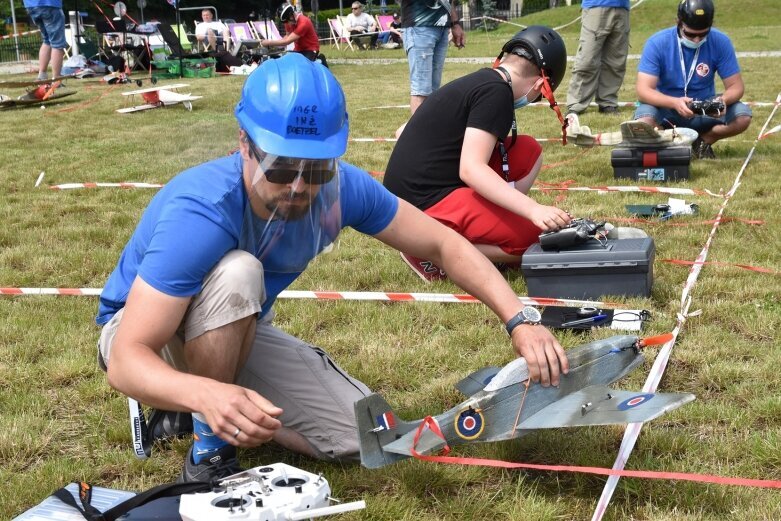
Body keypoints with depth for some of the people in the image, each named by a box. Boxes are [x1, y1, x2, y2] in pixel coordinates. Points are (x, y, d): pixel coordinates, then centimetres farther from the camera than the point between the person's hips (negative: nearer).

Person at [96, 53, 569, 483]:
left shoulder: (342, 189, -23)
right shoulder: (200, 213, -38)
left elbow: (444, 244, -11)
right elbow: (126, 361, -40)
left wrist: (520, 321, -24)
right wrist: (206, 395, -60)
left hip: (238, 333, 5)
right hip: (146, 339, -5)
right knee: (236, 274, -37)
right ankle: (209, 450, -18)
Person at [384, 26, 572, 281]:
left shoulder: (481, 80, 15)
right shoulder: (496, 92, -13)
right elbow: (471, 169, -23)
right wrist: (534, 210, -28)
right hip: (426, 205, -9)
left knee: (528, 152, 13)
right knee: (536, 237, -14)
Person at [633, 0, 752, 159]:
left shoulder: (720, 42, -13)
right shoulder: (657, 43, -18)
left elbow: (736, 86, -9)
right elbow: (643, 91, -24)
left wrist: (723, 100, -33)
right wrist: (674, 102, -42)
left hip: (705, 111, 2)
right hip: (666, 108, -2)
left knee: (743, 116, -23)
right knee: (644, 121, -35)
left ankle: (703, 141, 3)